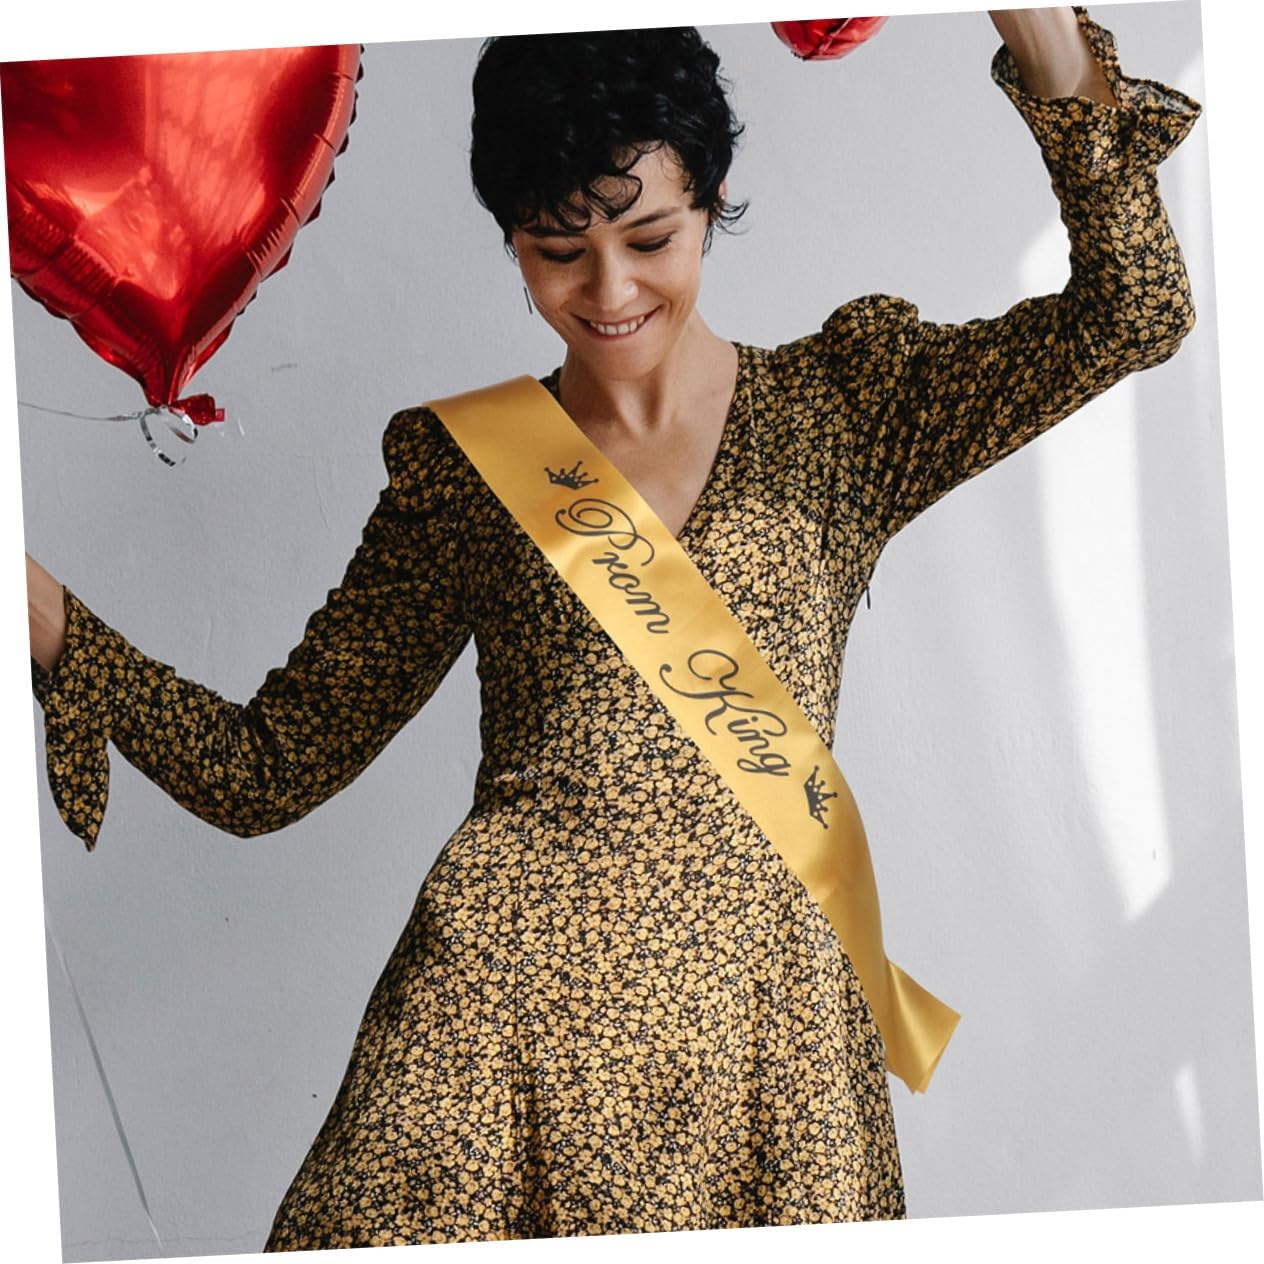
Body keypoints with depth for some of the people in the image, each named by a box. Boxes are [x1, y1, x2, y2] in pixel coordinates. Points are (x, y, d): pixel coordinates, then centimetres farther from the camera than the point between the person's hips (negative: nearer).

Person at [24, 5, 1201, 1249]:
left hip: (750, 1013, 0)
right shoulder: (459, 466, 8)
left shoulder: (841, 410, 8)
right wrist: (50, 622, -5)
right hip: (499, 1013, 0)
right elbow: (269, 767, 8)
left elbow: (1134, 310, -4)